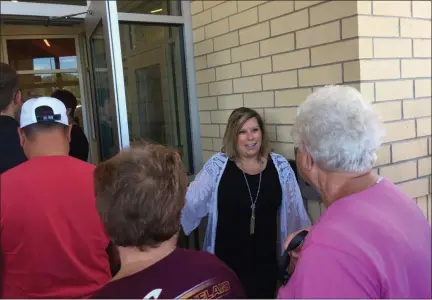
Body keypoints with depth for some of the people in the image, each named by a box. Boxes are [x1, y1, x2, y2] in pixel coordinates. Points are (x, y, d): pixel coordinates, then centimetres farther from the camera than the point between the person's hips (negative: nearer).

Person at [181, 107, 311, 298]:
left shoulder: (279, 166, -3)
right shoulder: (218, 165, -8)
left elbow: (295, 211, 2)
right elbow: (191, 203, -12)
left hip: (265, 263, 2)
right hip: (226, 262, -1)